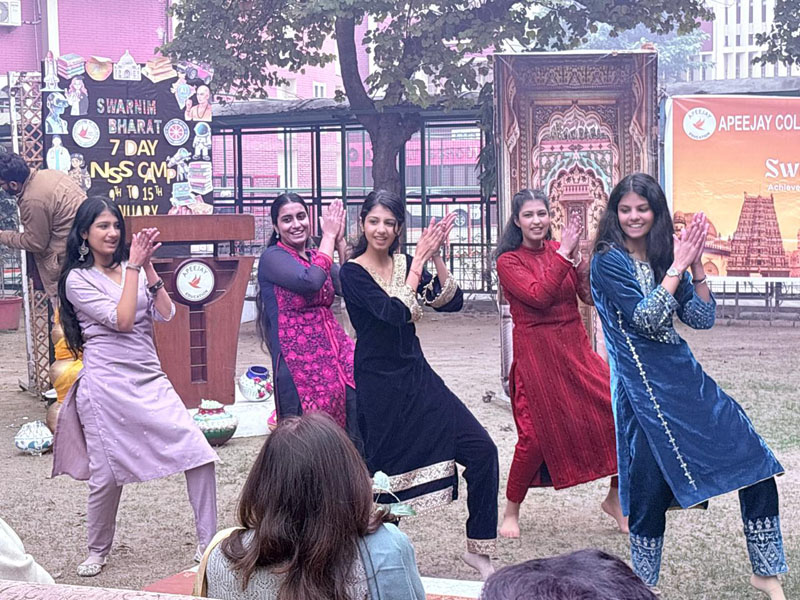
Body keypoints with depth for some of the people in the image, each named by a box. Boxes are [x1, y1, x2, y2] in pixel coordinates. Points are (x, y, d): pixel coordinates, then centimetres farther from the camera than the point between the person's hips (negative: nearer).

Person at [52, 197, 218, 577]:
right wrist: (135, 266, -10)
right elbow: (122, 320, -13)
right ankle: (98, 551, 27)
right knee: (107, 475, 2)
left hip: (150, 381, 4)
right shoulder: (78, 279, -2)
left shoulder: (132, 268, 11)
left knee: (199, 455, -6)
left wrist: (147, 266, -5)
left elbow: (165, 314, 1)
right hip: (107, 385, -4)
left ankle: (207, 543, 6)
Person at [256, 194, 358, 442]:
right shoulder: (272, 258, -4)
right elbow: (310, 282, -22)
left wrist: (340, 242, -7)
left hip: (334, 351, 6)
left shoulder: (317, 256, 14)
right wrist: (329, 236, -12)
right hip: (298, 360, -6)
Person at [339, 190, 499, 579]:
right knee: (387, 470, 2)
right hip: (379, 385, -5)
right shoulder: (353, 272, -9)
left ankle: (479, 549, 8)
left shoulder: (405, 263, 6)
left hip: (417, 376, 5)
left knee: (481, 449, -3)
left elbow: (451, 302, -4)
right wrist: (419, 261, -19)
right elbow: (395, 312, -24)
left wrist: (435, 257, -15)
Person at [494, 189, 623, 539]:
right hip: (536, 353, -4)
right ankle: (511, 511, 14)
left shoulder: (561, 251, 10)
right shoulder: (509, 261, -2)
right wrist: (563, 254, -17)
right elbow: (539, 296, -18)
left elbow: (590, 296, 1)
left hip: (575, 348, 4)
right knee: (535, 434, -8)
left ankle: (615, 499, 13)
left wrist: (578, 257, -14)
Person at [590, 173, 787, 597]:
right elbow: (646, 319, -17)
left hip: (683, 374, 7)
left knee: (756, 460, 1)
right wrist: (677, 267, -14)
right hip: (643, 385, -6)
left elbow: (701, 318, 7)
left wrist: (695, 265, -4)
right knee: (651, 484, -9)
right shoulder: (608, 262, -6)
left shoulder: (662, 256, 11)